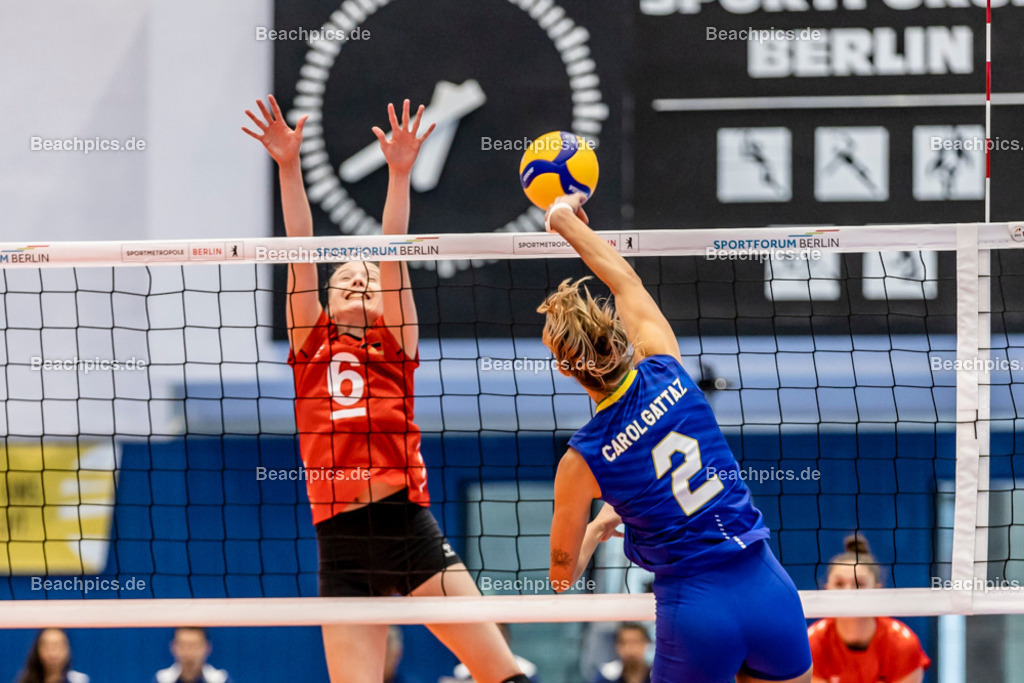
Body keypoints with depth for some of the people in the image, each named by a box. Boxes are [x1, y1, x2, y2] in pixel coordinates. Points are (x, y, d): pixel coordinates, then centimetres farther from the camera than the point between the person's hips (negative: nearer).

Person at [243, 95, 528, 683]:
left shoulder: (395, 347, 12)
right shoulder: (311, 348, 14)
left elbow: (392, 254, 2)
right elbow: (301, 254, 6)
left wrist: (400, 173, -7)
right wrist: (289, 167, -2)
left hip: (410, 529, -1)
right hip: (340, 542, 1)